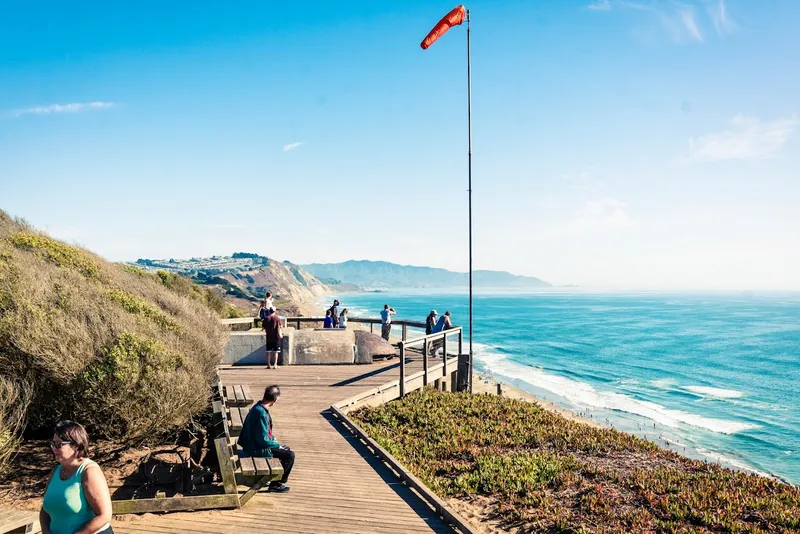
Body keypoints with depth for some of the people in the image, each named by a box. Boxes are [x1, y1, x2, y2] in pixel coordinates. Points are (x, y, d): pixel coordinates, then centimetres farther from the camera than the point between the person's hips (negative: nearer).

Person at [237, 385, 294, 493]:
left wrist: (273, 439, 9)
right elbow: (263, 440, -27)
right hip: (257, 449, -10)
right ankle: (275, 484, 4)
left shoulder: (258, 407, 1)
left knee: (286, 449, 20)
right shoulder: (261, 414, -30)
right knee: (290, 455, -8)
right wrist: (278, 445, -13)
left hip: (254, 444, 10)